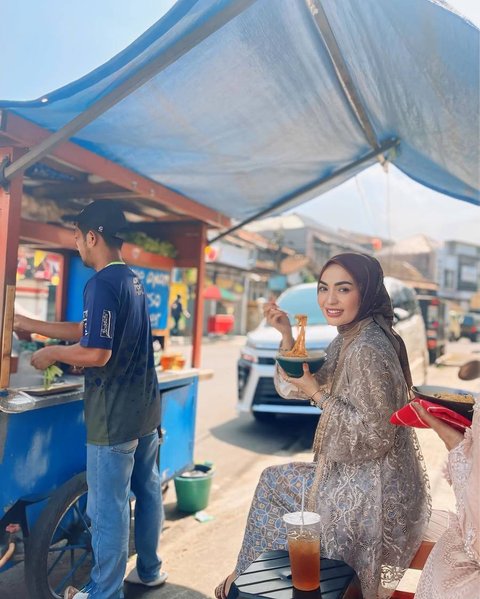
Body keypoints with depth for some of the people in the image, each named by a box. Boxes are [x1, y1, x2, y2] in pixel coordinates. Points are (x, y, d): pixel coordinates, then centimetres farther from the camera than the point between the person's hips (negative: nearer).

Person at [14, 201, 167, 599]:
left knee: (108, 506, 6)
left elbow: (96, 353, -24)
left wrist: (51, 353, -6)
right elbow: (89, 331, 16)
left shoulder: (102, 284, -18)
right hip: (146, 407, 9)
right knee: (148, 490, 19)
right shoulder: (133, 280, 11)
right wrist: (31, 325, 19)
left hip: (115, 414, -9)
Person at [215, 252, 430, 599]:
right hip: (360, 475, 9)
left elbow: (374, 434, -25)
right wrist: (286, 333, -5)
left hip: (373, 490, -9)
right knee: (274, 480, 21)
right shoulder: (350, 337, 3)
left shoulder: (368, 349, -26)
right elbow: (295, 386, 7)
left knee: (274, 484, 7)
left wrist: (316, 392, -21)